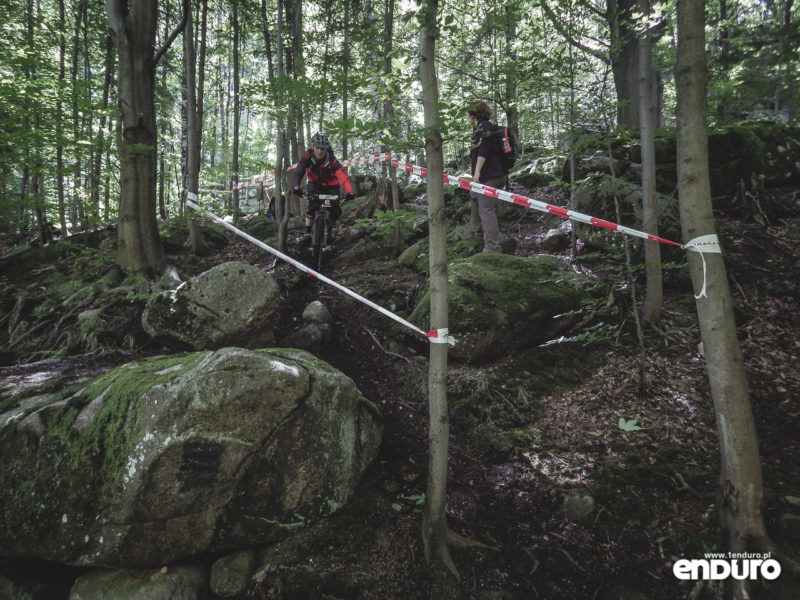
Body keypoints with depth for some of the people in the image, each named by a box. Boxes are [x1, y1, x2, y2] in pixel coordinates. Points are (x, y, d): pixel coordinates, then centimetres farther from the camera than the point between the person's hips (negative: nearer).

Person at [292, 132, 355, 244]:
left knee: (336, 211, -9)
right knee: (312, 206, -23)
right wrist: (296, 186, -53)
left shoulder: (332, 160, -31)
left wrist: (349, 192, -58)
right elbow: (298, 172, -33)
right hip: (315, 185, 1)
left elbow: (343, 176, -42)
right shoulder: (307, 157, -25)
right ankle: (307, 233, -13)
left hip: (331, 186, 0)